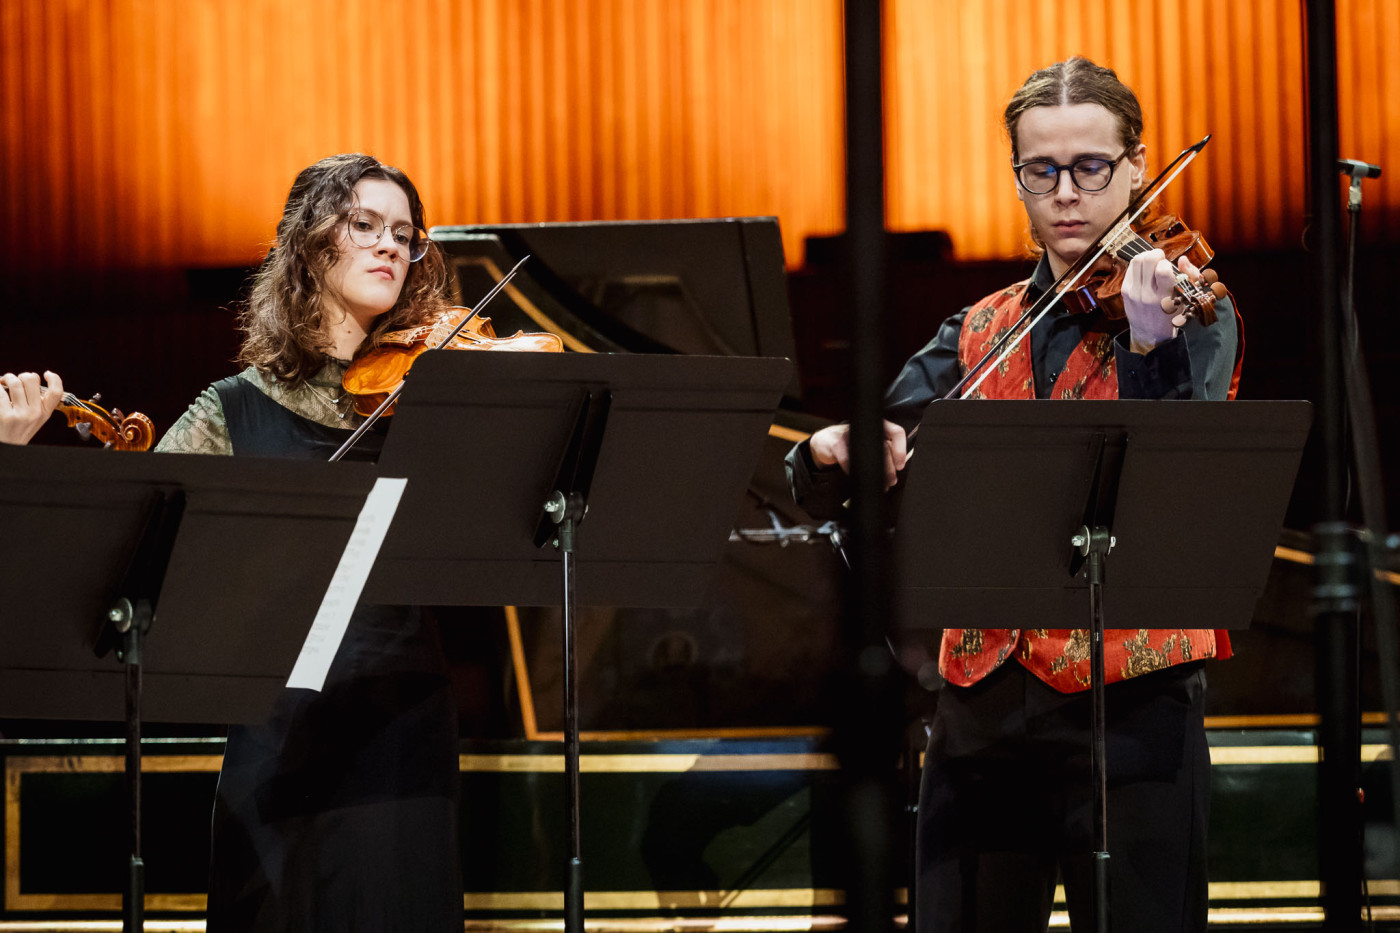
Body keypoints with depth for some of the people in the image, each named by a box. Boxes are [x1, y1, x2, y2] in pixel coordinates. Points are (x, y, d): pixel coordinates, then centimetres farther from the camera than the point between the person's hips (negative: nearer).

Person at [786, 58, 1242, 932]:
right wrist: (835, 453, -15)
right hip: (985, 702, 4)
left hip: (1131, 700, -4)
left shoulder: (1190, 311, 2)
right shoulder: (982, 332, 14)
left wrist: (1150, 343, -33)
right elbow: (822, 488, 8)